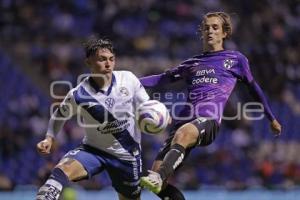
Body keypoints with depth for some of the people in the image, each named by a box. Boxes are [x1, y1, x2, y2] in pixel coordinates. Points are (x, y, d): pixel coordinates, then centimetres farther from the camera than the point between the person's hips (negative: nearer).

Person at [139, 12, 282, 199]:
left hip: (209, 120, -5)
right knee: (158, 179, -15)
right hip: (185, 121, 5)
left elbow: (253, 87, 27)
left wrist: (272, 118, 33)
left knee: (183, 133, -42)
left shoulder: (236, 59, 18)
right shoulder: (192, 63, 28)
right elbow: (164, 78, 29)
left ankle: (158, 178, -59)